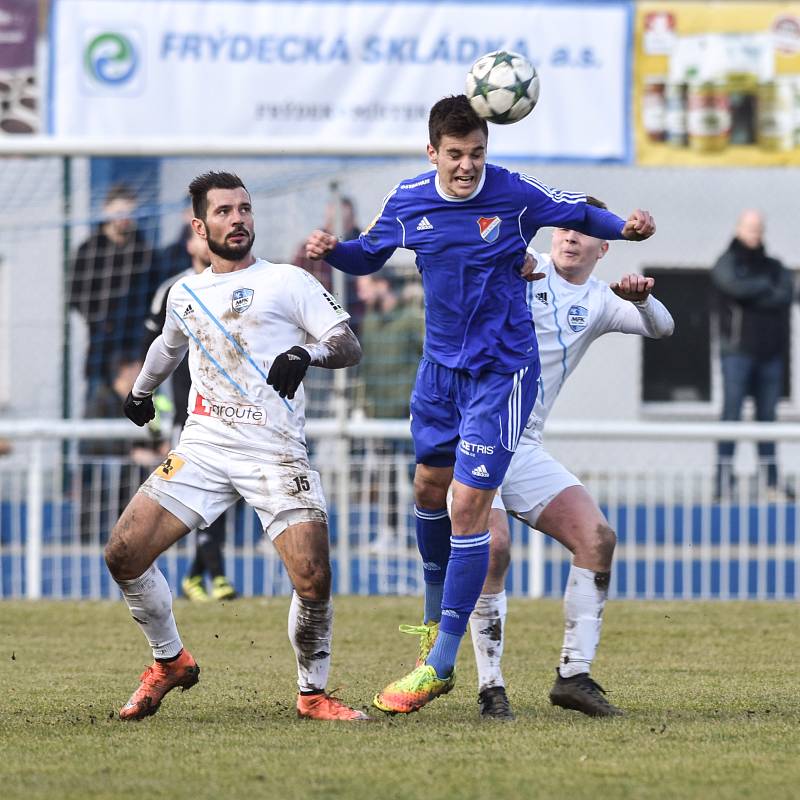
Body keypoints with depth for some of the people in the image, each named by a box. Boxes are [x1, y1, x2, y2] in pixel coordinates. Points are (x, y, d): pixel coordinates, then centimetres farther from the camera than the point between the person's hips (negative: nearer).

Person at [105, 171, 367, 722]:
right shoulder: (185, 294, 16)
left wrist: (307, 352, -24)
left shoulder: (288, 282, 2)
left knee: (314, 578, -19)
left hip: (275, 452, -4)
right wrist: (141, 391, 54)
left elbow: (349, 346, -4)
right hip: (203, 448, 4)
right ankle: (171, 662, 16)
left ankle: (313, 693, 4)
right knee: (124, 555, -7)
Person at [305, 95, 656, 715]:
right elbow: (369, 255, 13)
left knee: (467, 507, -11)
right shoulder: (409, 201, -3)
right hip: (441, 364, 6)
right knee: (429, 487, 18)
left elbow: (582, 215, 0)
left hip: (501, 370, -5)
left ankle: (439, 666, -7)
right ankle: (435, 625, 41)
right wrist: (332, 251, -8)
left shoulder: (515, 195, -15)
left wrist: (625, 227, -20)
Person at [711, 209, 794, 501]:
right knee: (731, 414, -9)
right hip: (738, 350, -4)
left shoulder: (773, 267, 15)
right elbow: (735, 287, -18)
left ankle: (772, 484, 8)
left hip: (770, 353, 4)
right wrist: (766, 287, -4)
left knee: (767, 415, 6)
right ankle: (724, 482, -11)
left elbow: (786, 295, -3)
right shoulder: (727, 263, 3)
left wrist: (752, 296, -10)